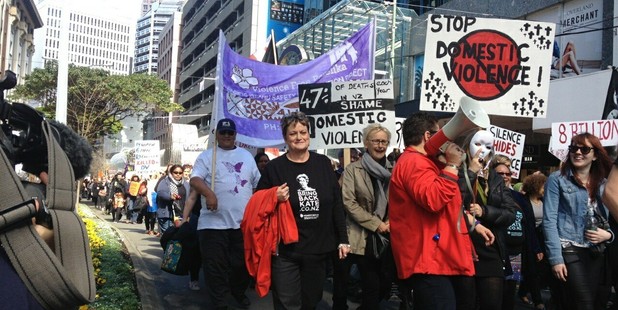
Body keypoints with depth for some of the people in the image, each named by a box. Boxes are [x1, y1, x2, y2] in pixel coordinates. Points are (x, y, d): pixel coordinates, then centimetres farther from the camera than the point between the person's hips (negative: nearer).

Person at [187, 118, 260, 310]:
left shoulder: (246, 155, 14)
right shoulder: (206, 156, 2)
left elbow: (257, 184, 18)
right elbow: (194, 179, -12)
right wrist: (209, 193, -30)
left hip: (243, 221, 4)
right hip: (214, 222, -3)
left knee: (243, 263, 15)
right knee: (215, 266, 0)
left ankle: (239, 292, 38)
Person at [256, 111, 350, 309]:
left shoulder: (323, 163, 4)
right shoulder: (274, 168, -4)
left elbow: (336, 204, 6)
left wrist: (342, 240, 4)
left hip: (319, 249, 3)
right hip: (285, 251, -3)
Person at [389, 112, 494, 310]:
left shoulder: (421, 162, 23)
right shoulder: (414, 162, -13)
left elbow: (447, 206, 32)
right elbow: (434, 200, -29)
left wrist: (474, 225, 27)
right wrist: (452, 166, -18)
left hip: (439, 259, 12)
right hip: (429, 262, -12)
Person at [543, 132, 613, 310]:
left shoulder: (604, 184, 11)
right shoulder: (557, 179, -3)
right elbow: (549, 220, -9)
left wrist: (608, 234, -6)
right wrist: (555, 258, -15)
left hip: (596, 253, 5)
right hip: (568, 250, -5)